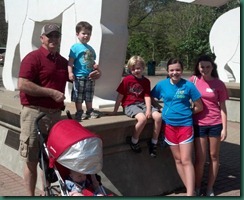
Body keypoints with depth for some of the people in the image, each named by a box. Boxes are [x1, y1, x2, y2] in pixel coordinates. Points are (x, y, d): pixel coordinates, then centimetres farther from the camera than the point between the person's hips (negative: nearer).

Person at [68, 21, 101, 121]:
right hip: (79, 76, -6)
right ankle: (79, 112, 11)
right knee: (78, 96, 2)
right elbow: (70, 61, -10)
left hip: (90, 76, 6)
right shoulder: (75, 47, -6)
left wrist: (95, 66, 1)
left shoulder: (90, 49, 15)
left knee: (89, 95, 15)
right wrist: (70, 72, -20)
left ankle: (90, 111, 25)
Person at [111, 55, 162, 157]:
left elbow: (147, 96, 1)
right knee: (142, 118, -33)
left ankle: (154, 142, -1)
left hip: (142, 103, 5)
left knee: (158, 116, -18)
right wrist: (115, 111, 0)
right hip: (130, 105, -5)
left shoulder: (146, 81, 8)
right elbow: (120, 96, -1)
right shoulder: (127, 79, -3)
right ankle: (133, 141, -8)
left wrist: (149, 109, -15)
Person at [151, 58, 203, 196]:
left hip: (185, 125, -3)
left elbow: (199, 107, -2)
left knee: (186, 160, -6)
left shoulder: (188, 85, -8)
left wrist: (185, 112, 0)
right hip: (169, 125, 3)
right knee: (178, 159, 9)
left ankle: (190, 194, -2)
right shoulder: (162, 85, -1)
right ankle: (191, 190, 22)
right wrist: (161, 110, -3)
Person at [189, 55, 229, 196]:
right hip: (199, 124, 0)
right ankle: (197, 188, 21)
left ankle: (210, 189, 24)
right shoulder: (193, 80, -1)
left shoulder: (219, 84, -3)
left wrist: (224, 128, -5)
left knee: (214, 156, 10)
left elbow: (222, 107, -1)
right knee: (200, 158, 3)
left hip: (215, 124, 0)